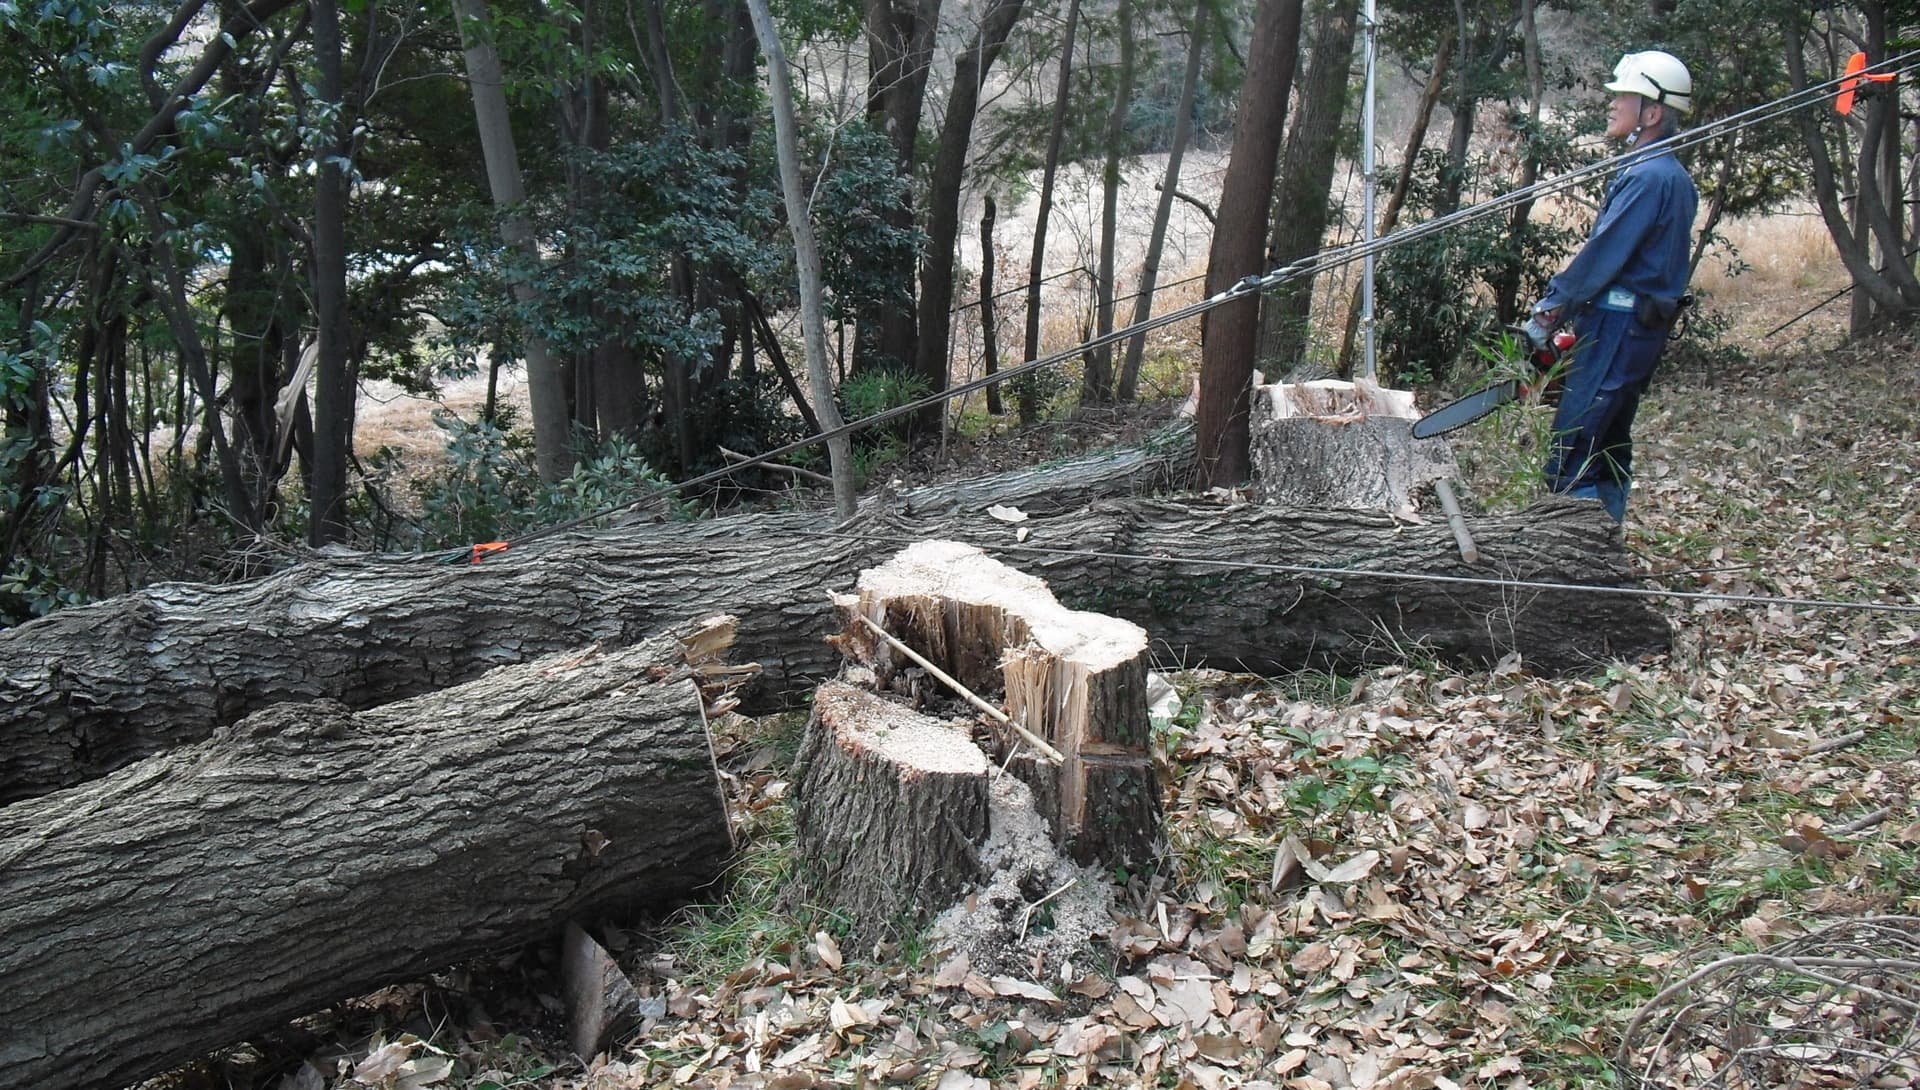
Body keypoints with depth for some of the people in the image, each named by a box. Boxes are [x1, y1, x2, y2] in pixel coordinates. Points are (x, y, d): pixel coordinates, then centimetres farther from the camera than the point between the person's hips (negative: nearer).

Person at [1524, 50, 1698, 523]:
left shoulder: (1649, 177, -16)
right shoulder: (1671, 175, 16)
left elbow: (1603, 254, -17)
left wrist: (1549, 309, -8)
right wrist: (1562, 302, 12)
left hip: (1618, 325, -10)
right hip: (1641, 325, 10)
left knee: (1571, 453, -11)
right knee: (1608, 447, 15)